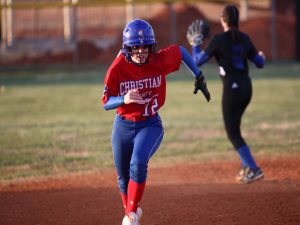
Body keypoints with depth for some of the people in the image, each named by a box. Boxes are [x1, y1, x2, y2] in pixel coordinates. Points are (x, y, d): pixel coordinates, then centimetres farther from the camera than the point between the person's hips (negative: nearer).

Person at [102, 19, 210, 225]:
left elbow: (180, 50, 6)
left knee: (138, 164, -27)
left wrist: (199, 77, 7)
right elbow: (106, 103, -15)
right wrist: (124, 99, -35)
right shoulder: (117, 68, -17)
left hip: (150, 124, -1)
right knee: (124, 177, 13)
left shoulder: (160, 61, -15)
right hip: (123, 126, 1)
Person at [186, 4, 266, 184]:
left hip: (232, 88, -7)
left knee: (233, 133, -1)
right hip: (247, 87, 7)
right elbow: (260, 63, 11)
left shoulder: (219, 40, -11)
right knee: (233, 127, 23)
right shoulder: (245, 39, 5)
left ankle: (254, 169, -10)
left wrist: (195, 43, 8)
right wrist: (262, 56, 34)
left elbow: (198, 61, -9)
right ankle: (246, 166, 19)